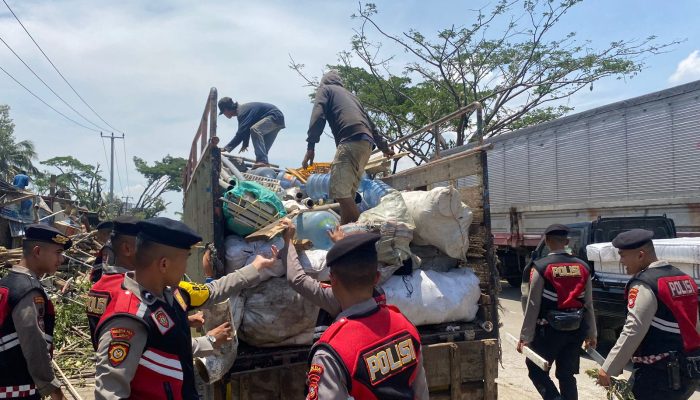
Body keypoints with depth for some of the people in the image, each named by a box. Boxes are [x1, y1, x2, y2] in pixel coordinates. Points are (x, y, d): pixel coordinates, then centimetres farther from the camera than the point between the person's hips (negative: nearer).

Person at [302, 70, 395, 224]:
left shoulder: (325, 89, 19)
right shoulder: (350, 95, 38)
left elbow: (318, 116, 0)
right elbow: (370, 124, 41)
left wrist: (310, 147, -9)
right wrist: (384, 147, 50)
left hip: (351, 140, -8)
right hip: (366, 144, 8)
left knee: (339, 190, -16)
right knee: (347, 193, 6)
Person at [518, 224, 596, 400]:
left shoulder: (541, 267, -13)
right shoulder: (583, 267, 2)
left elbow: (533, 305, -12)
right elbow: (588, 304, 6)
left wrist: (525, 337, -6)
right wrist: (591, 334, 17)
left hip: (550, 330, -5)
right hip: (575, 331, 5)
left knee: (535, 369, 12)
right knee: (567, 375, 15)